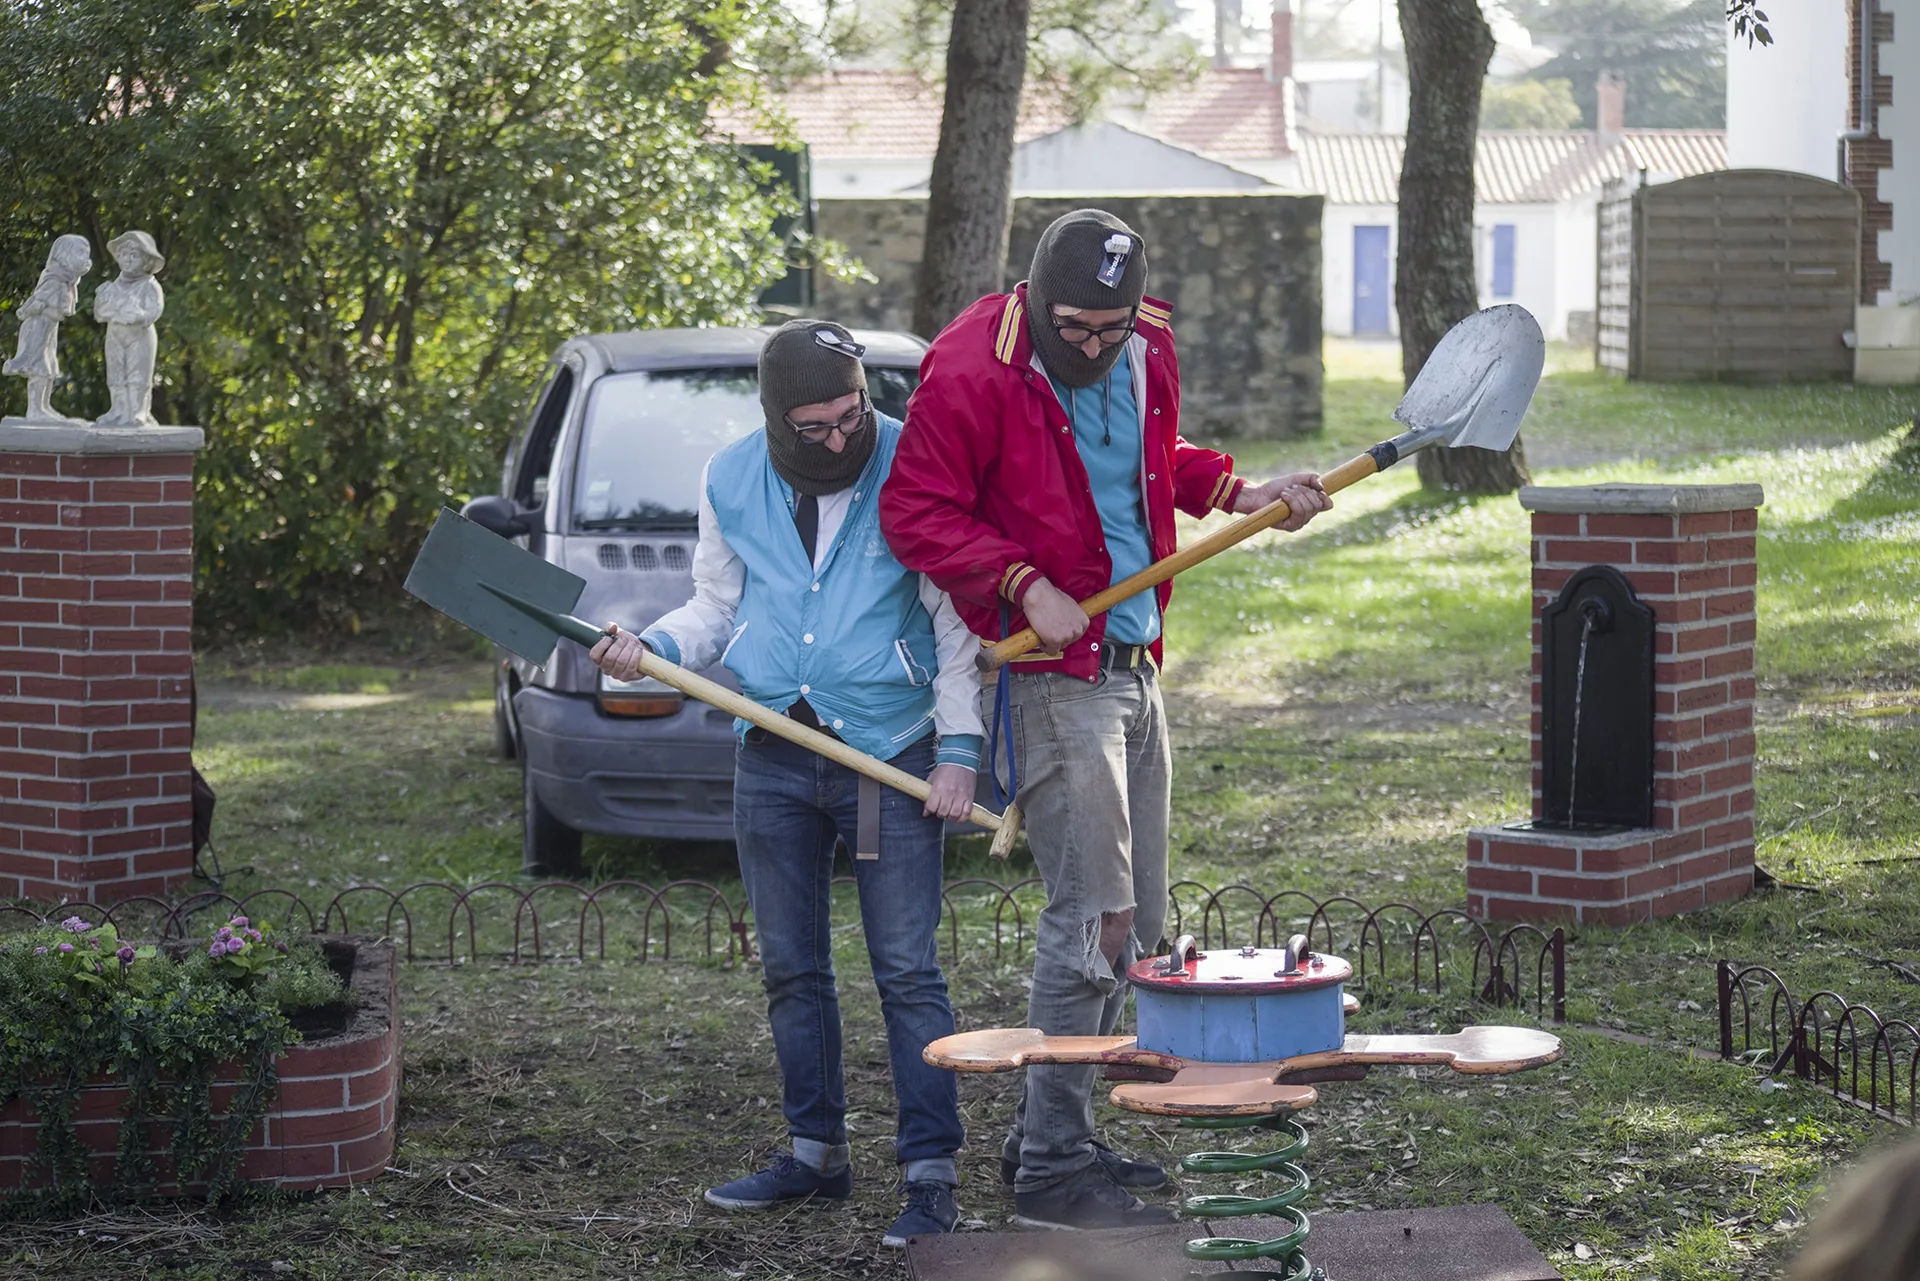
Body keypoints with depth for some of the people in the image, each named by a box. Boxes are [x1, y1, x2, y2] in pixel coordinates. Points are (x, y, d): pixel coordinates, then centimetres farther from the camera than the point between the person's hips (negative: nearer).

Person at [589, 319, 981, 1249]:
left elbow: (958, 620, -3)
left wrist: (958, 751, -8)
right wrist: (651, 647, -5)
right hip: (772, 760, 5)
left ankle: (931, 1173, -1)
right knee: (790, 969, 11)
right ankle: (816, 1153, 24)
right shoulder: (731, 481, 4)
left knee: (907, 971, -5)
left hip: (891, 754, -4)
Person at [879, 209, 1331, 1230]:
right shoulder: (975, 373, -15)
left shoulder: (1144, 352, 8)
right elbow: (916, 512, -13)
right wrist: (1026, 586, -20)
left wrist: (1241, 495, 9)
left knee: (1135, 920, 12)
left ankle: (1050, 1134, 23)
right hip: (1052, 676, -8)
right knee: (1092, 917, -10)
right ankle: (1052, 1166, -2)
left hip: (1135, 667, 8)